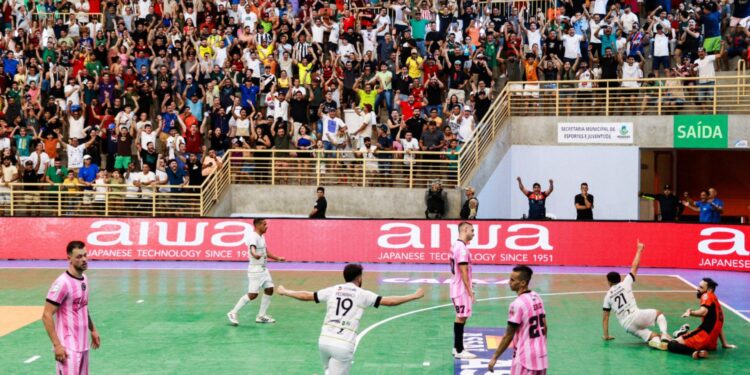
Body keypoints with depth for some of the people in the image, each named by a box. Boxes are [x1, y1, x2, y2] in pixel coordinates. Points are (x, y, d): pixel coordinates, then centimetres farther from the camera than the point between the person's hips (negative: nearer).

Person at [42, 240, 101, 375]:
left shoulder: (85, 279, 9)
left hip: (83, 345, 8)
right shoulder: (62, 283, -17)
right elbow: (47, 316, -18)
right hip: (69, 347, -8)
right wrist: (57, 345, -21)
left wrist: (93, 330, 22)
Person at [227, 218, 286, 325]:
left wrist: (277, 258, 36)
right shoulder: (254, 237, -18)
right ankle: (233, 313, 0)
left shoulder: (262, 237, 12)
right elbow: (252, 248, -40)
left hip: (263, 269, 10)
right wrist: (255, 254, -62)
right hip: (255, 269, -10)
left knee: (269, 289, 8)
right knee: (253, 294, -11)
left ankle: (261, 316, 16)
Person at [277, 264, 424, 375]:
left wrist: (285, 292, 33)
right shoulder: (362, 294, 2)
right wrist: (414, 296, 4)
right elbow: (388, 301, -3)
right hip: (344, 345, -5)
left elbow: (307, 295, 18)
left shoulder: (333, 290, 11)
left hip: (324, 340, 5)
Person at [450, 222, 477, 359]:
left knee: (461, 317, 14)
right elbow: (463, 272, -22)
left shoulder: (456, 245, 12)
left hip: (457, 288, 10)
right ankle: (459, 351, -1)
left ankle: (457, 348, 19)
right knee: (461, 318, -5)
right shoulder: (462, 247, -20)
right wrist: (470, 291, -20)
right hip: (462, 289, -10)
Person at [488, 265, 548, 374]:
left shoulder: (517, 304, -19)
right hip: (541, 356, 8)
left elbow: (508, 336, -15)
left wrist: (494, 357, -8)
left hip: (525, 359, -8)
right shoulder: (537, 298, 6)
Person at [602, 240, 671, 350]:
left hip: (627, 325, 2)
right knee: (658, 313, 26)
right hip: (636, 315, -2)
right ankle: (664, 334, -2)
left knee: (650, 335, 17)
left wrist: (606, 336, 22)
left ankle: (655, 340, -23)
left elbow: (605, 318, 13)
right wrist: (639, 250, 23)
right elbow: (634, 267, 11)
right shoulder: (625, 283, 5)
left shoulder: (608, 296, 13)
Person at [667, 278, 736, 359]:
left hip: (704, 334, -10)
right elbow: (718, 326, 27)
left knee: (672, 345, -18)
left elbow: (703, 312, -25)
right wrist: (724, 344, 29)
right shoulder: (716, 301, 22)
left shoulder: (707, 296, -4)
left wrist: (690, 312, -14)